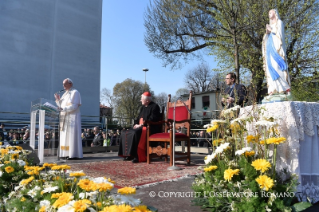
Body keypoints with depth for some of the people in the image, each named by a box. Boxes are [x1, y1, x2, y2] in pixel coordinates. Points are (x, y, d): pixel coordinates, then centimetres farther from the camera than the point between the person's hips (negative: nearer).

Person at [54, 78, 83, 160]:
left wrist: (63, 109, -23)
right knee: (65, 136, 6)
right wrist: (58, 100, 2)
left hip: (72, 117, -8)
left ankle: (74, 154, -6)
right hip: (65, 118, 8)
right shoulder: (65, 94, 19)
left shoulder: (75, 92, -6)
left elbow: (74, 106, -17)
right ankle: (67, 153, 10)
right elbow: (62, 106, 17)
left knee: (72, 136, -9)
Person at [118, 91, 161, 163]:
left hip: (151, 128, -9)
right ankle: (129, 154, -5)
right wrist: (136, 124, 1)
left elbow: (152, 120, -16)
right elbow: (138, 118, 22)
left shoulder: (154, 106, -6)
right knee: (125, 133, -5)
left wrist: (141, 125, -19)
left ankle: (138, 156, -30)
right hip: (140, 127, 9)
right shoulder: (143, 107, 19)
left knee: (135, 133, -35)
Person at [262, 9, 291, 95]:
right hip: (270, 48, 6)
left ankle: (284, 87, -19)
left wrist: (271, 30, 2)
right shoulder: (270, 25, 27)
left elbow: (279, 33, -4)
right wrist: (267, 32, 3)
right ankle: (274, 89, -10)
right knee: (271, 66, -6)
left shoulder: (279, 23, 10)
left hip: (277, 47, -6)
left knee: (277, 65, -18)